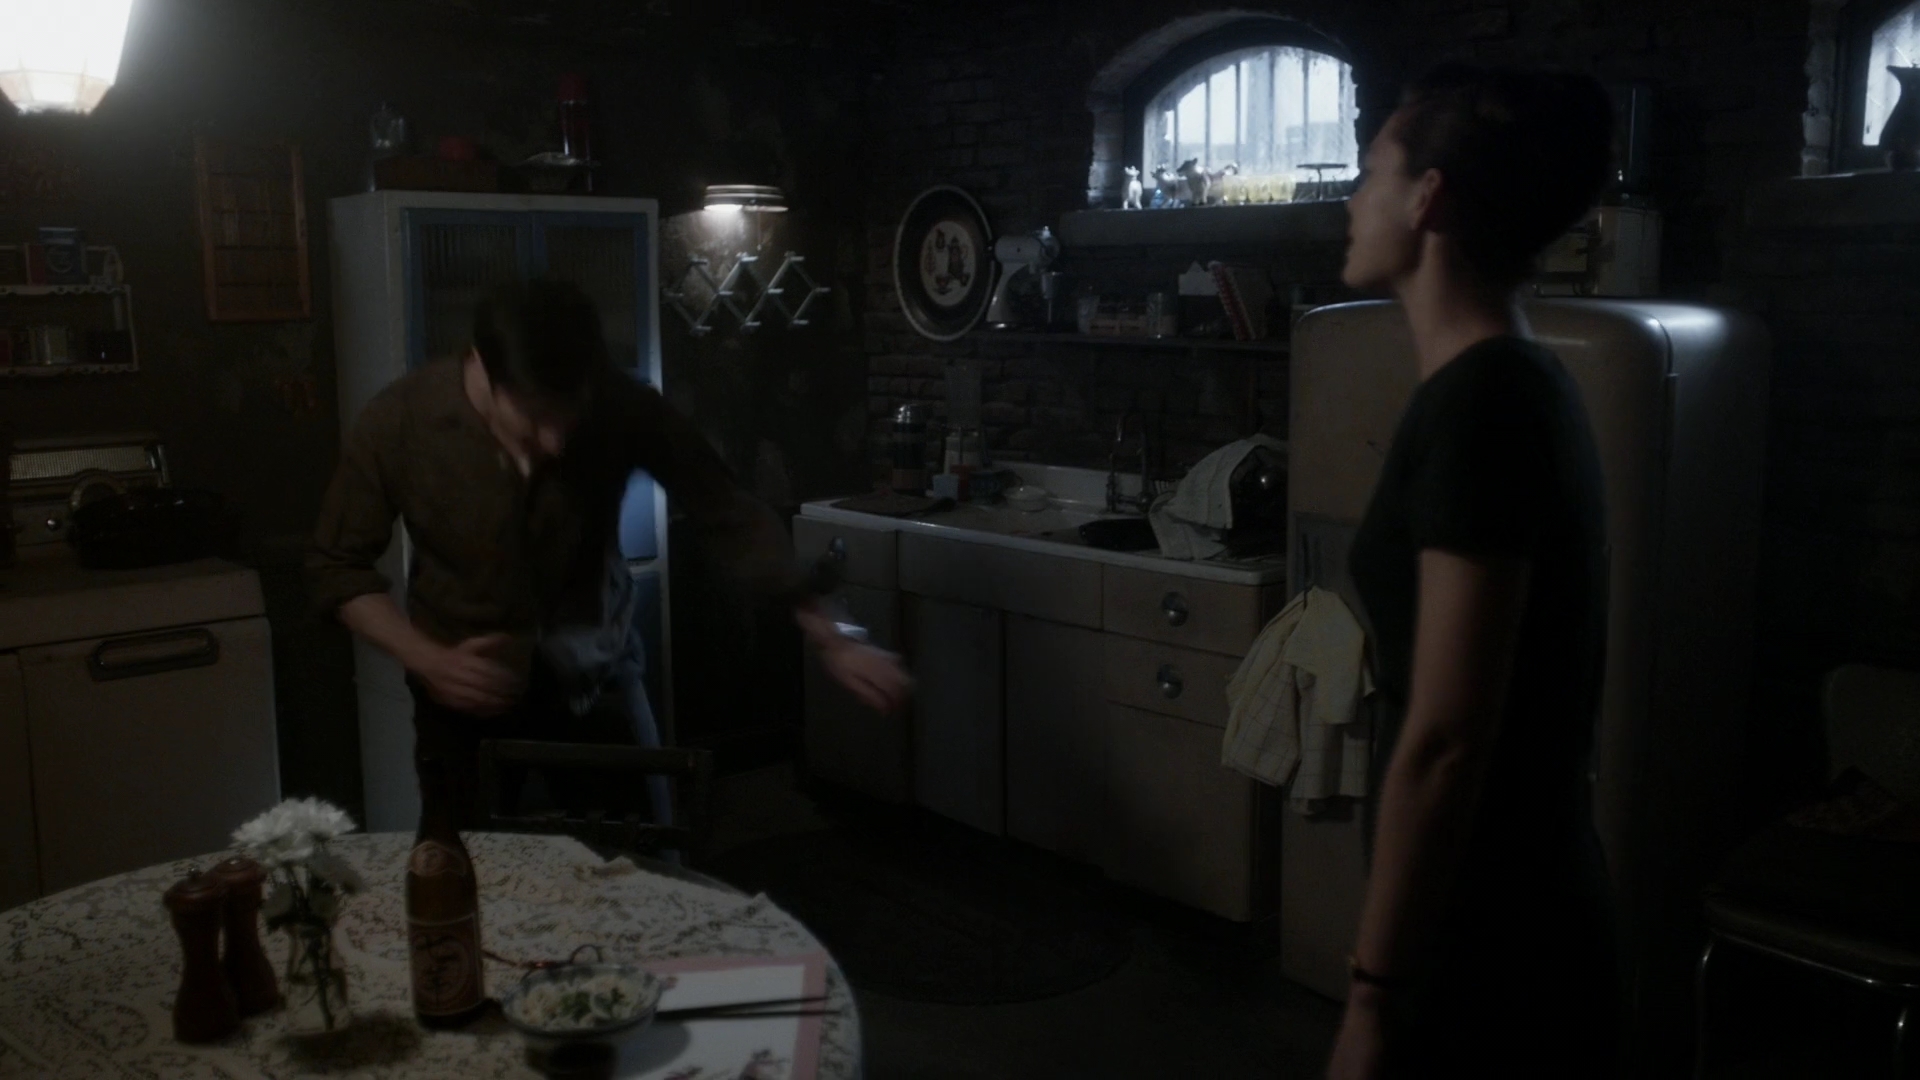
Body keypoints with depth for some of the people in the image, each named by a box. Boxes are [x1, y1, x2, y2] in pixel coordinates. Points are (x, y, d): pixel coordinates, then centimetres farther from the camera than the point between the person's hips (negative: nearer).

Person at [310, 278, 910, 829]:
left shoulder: (622, 407, -19)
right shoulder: (400, 421, -18)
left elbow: (730, 517, -11)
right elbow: (336, 566, -5)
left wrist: (829, 638, -14)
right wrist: (428, 661, -19)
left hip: (599, 691, 1)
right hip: (467, 710, 0)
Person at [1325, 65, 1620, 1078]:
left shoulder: (1479, 400, -21)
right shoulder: (1518, 385, 7)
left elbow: (1444, 740, -24)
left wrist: (1373, 996, -17)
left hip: (1488, 950, -8)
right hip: (1518, 916, 8)